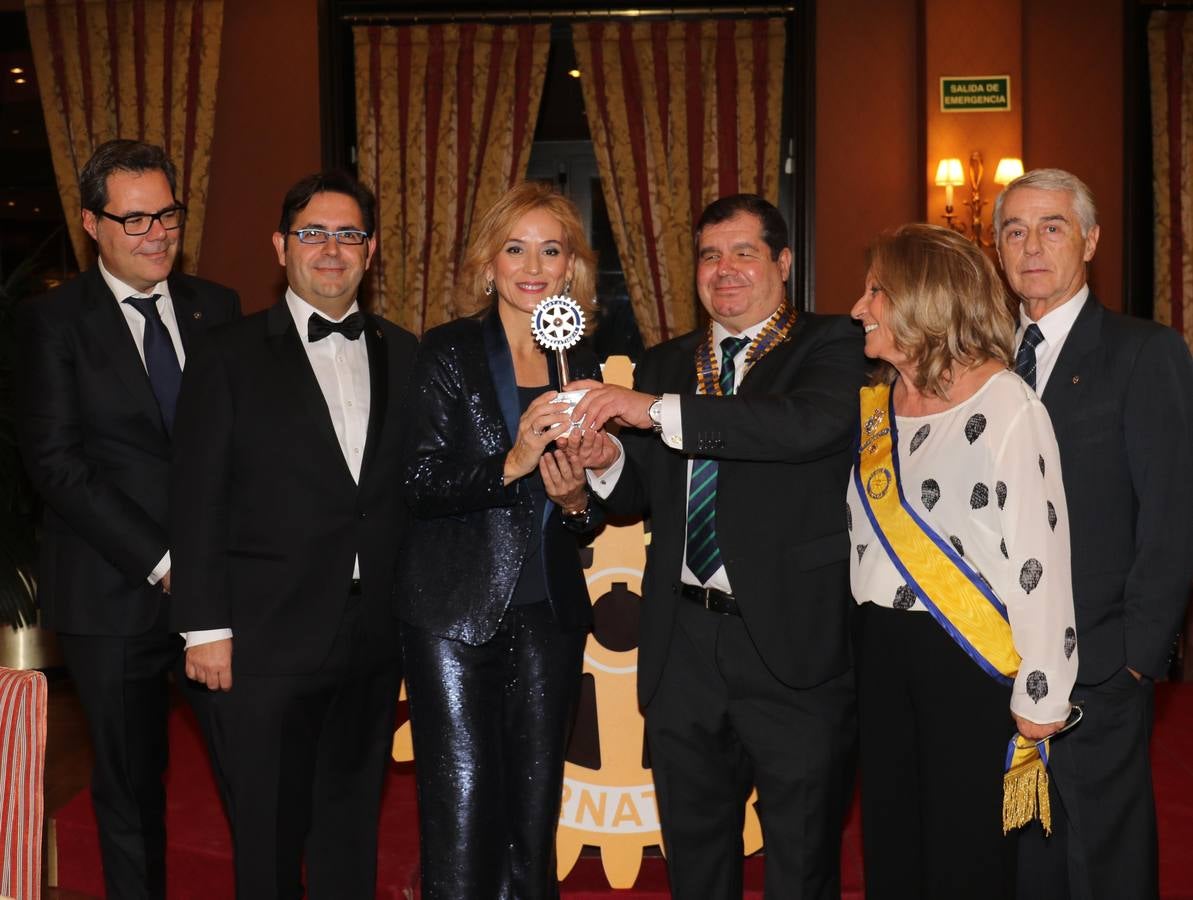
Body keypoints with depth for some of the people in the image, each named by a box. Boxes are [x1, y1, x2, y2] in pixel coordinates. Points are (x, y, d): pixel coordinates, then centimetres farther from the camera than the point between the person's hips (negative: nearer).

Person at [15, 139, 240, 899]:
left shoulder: (218, 308, 8)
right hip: (116, 595, -2)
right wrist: (159, 560, -15)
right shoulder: (55, 321, -2)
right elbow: (55, 461, -9)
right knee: (130, 785, 11)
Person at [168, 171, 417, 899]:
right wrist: (205, 627, -9)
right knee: (269, 831, 9)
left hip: (374, 639, 3)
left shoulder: (404, 356, 8)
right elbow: (197, 502, -5)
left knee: (353, 822, 16)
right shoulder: (232, 358, -2)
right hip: (268, 639, -3)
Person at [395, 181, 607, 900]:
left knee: (534, 820, 11)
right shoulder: (448, 351, -1)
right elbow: (423, 483, -10)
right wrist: (512, 463, -23)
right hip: (457, 611, -4)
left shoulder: (582, 363, 10)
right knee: (462, 823, -2)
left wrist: (575, 501, -6)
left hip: (550, 615, 4)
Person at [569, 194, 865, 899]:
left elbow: (815, 423, -26)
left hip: (794, 643, -5)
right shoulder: (664, 364, 13)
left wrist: (659, 411, -28)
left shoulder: (832, 346, -3)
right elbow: (642, 497, 14)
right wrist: (606, 464, -10)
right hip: (685, 647, 5)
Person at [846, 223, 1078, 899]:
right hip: (882, 644, 7)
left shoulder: (1004, 405, -14)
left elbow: (1039, 554, -16)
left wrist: (1039, 696, -15)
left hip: (970, 656, -6)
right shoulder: (876, 399, 6)